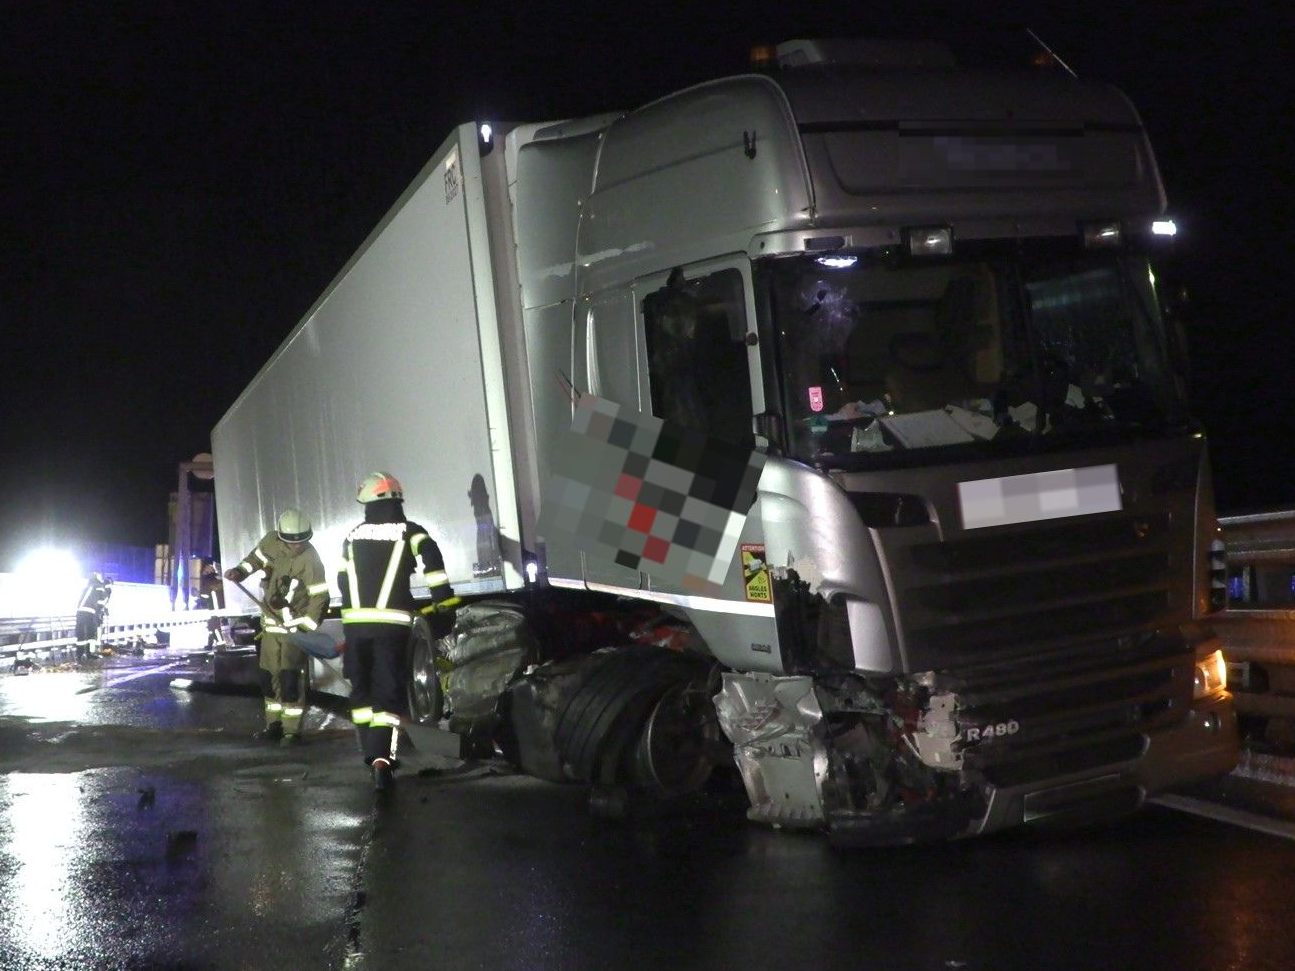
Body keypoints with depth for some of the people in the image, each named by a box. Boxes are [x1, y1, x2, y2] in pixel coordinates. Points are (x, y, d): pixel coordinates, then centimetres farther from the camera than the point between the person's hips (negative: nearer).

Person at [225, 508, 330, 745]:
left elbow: (320, 597, -19)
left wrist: (305, 628, -21)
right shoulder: (272, 541, -6)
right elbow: (257, 557, 15)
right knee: (269, 675, 11)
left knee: (290, 678, -13)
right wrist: (239, 571, -1)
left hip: (295, 624, -6)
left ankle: (292, 730, -7)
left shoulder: (310, 560, -21)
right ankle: (274, 725, 23)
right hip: (271, 620, 6)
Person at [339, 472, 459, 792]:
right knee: (388, 692, -4)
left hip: (356, 622, 3)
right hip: (391, 624, -3)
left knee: (362, 690, 17)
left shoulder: (353, 536, 14)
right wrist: (444, 604, -11)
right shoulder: (409, 532, 3)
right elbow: (432, 560, -13)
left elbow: (343, 580, 20)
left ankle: (372, 753, 22)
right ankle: (381, 760, -19)